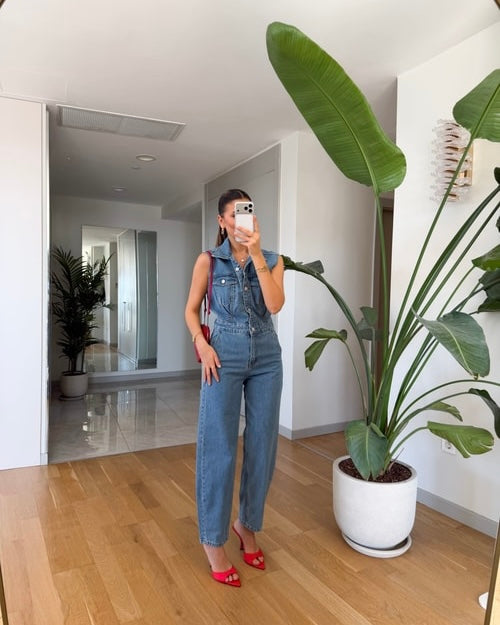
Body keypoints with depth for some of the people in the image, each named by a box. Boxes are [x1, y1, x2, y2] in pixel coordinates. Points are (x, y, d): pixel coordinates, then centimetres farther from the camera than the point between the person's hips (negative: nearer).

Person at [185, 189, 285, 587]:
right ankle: (213, 539, 18)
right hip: (225, 356, -2)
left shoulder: (272, 260, 5)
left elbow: (275, 305, -10)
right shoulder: (208, 261, 2)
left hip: (266, 358, 3)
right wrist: (202, 345, -10)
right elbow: (191, 309, 6)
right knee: (218, 447, 0)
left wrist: (256, 254, -15)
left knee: (262, 444, 9)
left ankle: (247, 524, 31)